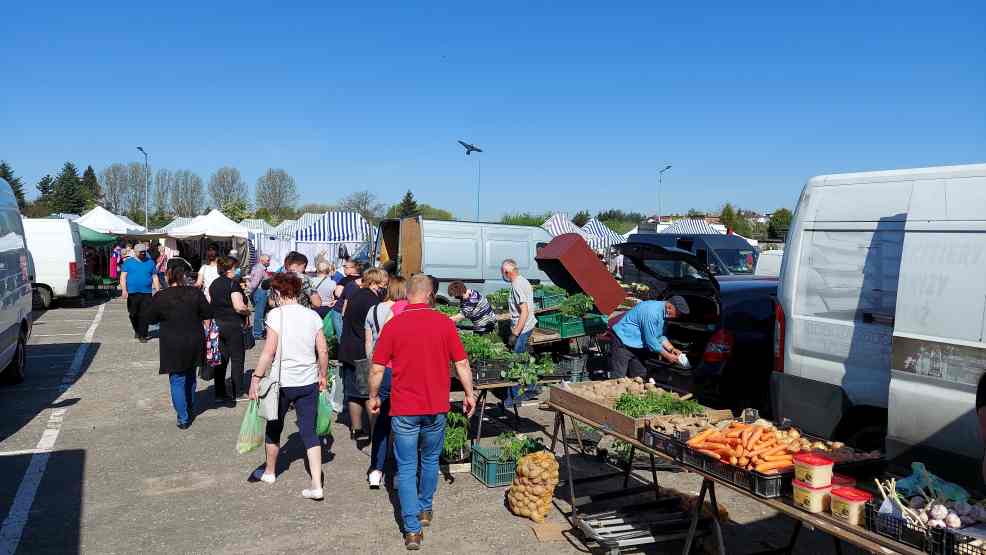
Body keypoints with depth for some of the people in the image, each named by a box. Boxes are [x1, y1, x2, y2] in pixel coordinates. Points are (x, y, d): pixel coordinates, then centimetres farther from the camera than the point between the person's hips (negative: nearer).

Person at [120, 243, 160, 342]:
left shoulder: (150, 262, 10)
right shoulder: (128, 262, 5)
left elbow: (155, 277, 12)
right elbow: (123, 277, 2)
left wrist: (158, 291, 5)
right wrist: (124, 290, -10)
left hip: (146, 293, 0)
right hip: (132, 293, 0)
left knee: (144, 315, -4)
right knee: (134, 314, 8)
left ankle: (142, 335, 2)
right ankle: (137, 331, 30)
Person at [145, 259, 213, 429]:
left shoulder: (160, 297, -12)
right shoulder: (195, 293, -11)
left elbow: (150, 319, -1)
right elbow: (208, 313, -4)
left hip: (173, 346, -2)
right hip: (194, 344, 2)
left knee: (177, 380, 7)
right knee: (190, 376, 23)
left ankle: (183, 418, 8)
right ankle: (190, 410, 37)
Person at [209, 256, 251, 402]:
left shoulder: (214, 284, 9)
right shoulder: (233, 283, -15)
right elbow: (239, 307, -22)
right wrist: (248, 311, -4)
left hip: (216, 323, 7)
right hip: (232, 325, -7)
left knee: (221, 359, 11)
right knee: (237, 358, 4)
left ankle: (219, 393, 14)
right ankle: (238, 392, 9)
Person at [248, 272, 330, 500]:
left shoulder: (276, 314, -10)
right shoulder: (312, 316, 1)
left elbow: (269, 351, -15)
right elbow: (323, 351, 2)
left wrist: (256, 378, -8)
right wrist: (322, 376, 15)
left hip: (282, 381, -3)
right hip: (309, 382, 3)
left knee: (274, 427, 19)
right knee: (309, 431, 7)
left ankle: (269, 471, 41)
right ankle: (317, 485, 1)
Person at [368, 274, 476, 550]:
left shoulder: (393, 325, -8)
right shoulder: (444, 323, -5)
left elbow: (377, 369, -5)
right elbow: (462, 364, -3)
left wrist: (373, 396, 11)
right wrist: (469, 394, 10)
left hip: (404, 409, -2)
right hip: (436, 407, 2)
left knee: (407, 468, 7)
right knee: (430, 460, 23)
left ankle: (412, 529, 6)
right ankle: (425, 509, 38)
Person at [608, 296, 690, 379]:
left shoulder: (664, 313, 3)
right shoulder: (652, 312, -28)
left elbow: (660, 336, 16)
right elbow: (651, 340, -24)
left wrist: (672, 349, 2)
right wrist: (668, 356, -15)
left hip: (636, 346, 10)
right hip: (623, 342, -10)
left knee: (639, 377, 11)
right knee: (618, 378, -12)